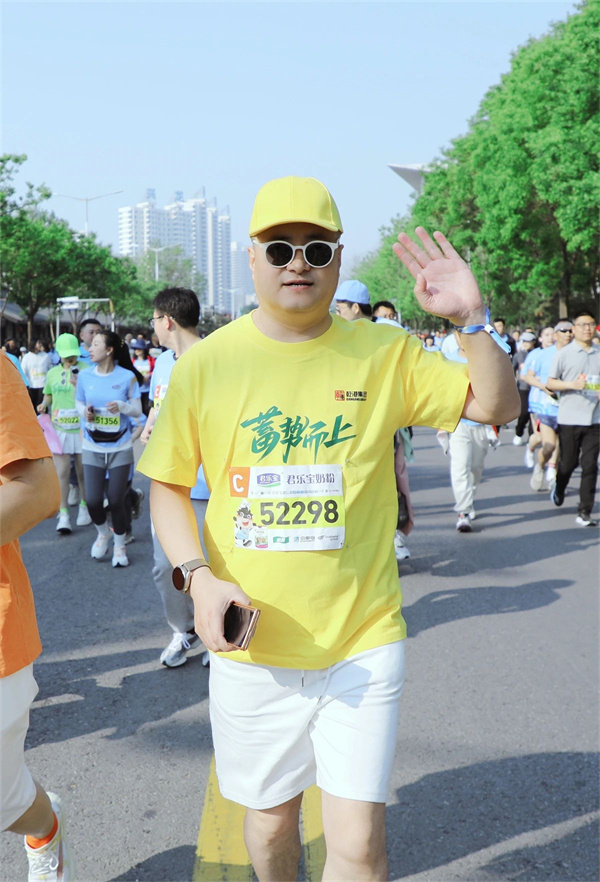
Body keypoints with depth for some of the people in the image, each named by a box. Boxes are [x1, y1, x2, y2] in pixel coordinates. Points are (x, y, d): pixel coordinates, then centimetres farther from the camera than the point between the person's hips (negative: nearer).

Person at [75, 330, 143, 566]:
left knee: (115, 501, 1)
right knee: (93, 500, -2)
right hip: (92, 448, 2)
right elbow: (79, 403, 11)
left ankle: (119, 546, 24)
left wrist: (122, 406, -23)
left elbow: (138, 410, -3)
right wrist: (84, 412, -11)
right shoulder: (85, 376, -1)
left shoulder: (127, 377, -8)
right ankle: (103, 533, 31)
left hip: (120, 449, -2)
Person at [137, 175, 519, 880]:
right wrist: (198, 577, -12)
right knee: (270, 814, 19)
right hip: (250, 645, 1)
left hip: (362, 641, 0)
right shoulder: (206, 363, -3)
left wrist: (470, 319, -15)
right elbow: (168, 486, 3)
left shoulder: (385, 353, -3)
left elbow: (498, 405, 0)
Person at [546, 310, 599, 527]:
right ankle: (558, 489, 39)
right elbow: (550, 382, 1)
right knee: (568, 463, 7)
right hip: (569, 418, -2)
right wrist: (572, 384, -14)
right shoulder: (564, 354, 1)